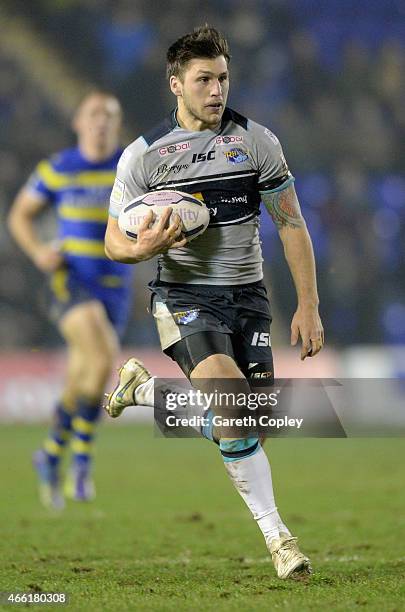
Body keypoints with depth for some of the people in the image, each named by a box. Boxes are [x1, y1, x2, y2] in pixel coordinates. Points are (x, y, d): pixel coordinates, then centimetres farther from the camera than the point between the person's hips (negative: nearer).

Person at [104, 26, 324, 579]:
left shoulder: (257, 141, 2)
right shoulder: (142, 155, -2)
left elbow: (291, 224, 7)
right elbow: (114, 243, 4)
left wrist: (308, 305, 0)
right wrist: (146, 248, -20)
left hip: (247, 295, 3)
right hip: (182, 296, -3)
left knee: (251, 426, -4)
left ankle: (143, 388, 22)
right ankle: (274, 531, -11)